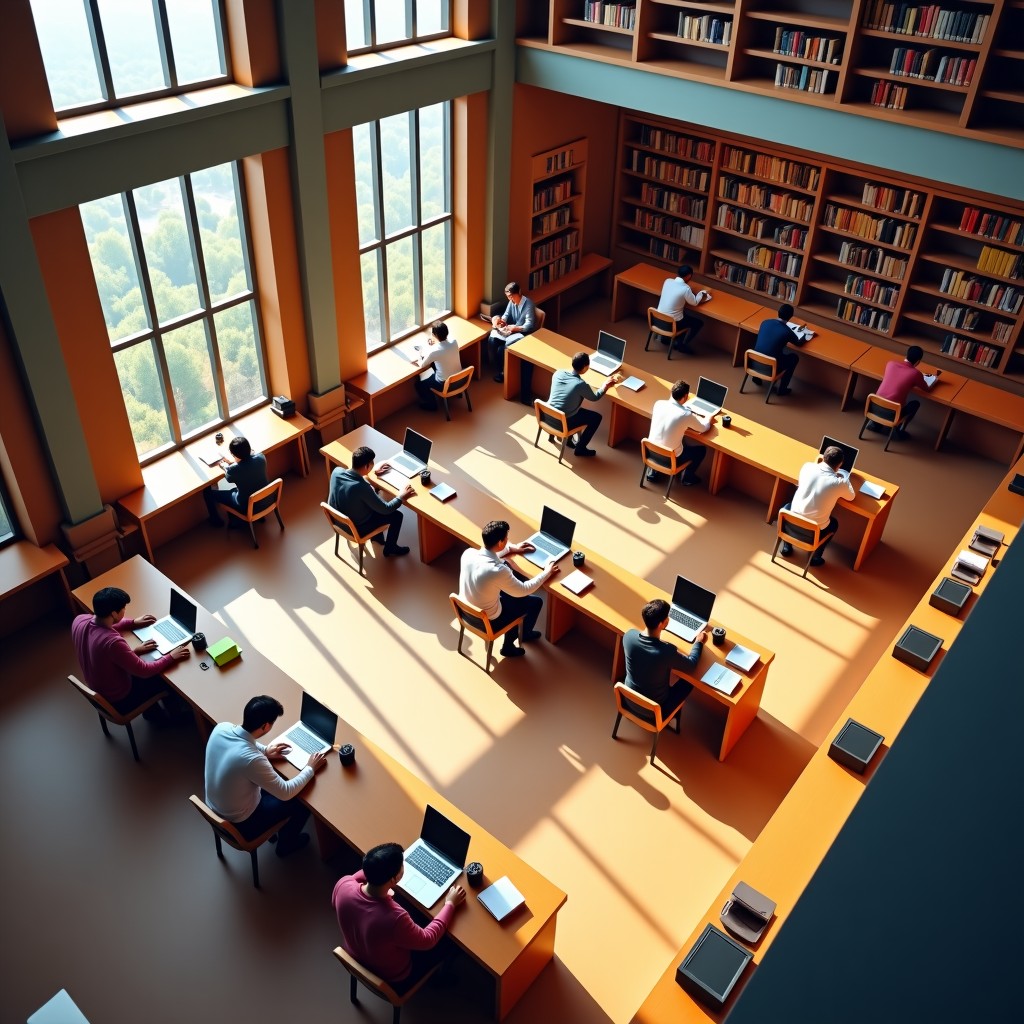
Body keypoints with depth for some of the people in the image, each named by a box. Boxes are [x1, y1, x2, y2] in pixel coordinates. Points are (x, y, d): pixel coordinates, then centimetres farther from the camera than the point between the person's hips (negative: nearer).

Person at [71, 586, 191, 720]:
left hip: (97, 690, 7)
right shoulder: (113, 643, -41)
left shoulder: (79, 620, -18)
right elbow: (144, 671, -27)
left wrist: (133, 622, 10)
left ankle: (150, 708, 41)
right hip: (119, 700, -7)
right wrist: (171, 657, -15)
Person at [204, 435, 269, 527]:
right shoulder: (261, 457, -18)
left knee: (207, 492, 12)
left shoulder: (234, 470, -31)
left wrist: (225, 466, 15)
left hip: (247, 506, -5)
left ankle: (216, 520, 35)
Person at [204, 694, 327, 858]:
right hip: (240, 823, -7)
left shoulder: (221, 728, -18)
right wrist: (310, 768, -12)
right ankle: (285, 844, 35)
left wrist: (265, 751, 1)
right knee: (304, 802, 10)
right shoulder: (252, 759, -39)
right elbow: (286, 793, -25)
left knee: (272, 784, 25)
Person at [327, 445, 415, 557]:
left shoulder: (337, 471, -18)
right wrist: (401, 497, -9)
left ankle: (376, 536, 44)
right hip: (355, 528, -7)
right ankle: (390, 549, 30)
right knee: (397, 515, 8)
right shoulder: (361, 487, -38)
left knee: (374, 504, 27)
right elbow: (385, 509, -24)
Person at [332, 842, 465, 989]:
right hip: (391, 979, -5)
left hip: (356, 960, 5)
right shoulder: (394, 919, -44)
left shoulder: (343, 885, -30)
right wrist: (450, 904, -13)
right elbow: (428, 940, -23)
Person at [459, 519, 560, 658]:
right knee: (536, 602, 12)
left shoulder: (468, 553, -16)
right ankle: (509, 645, 34)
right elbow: (523, 591, -16)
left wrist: (512, 548, 16)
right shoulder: (498, 571, -35)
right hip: (486, 621, -6)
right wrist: (547, 573, -4)